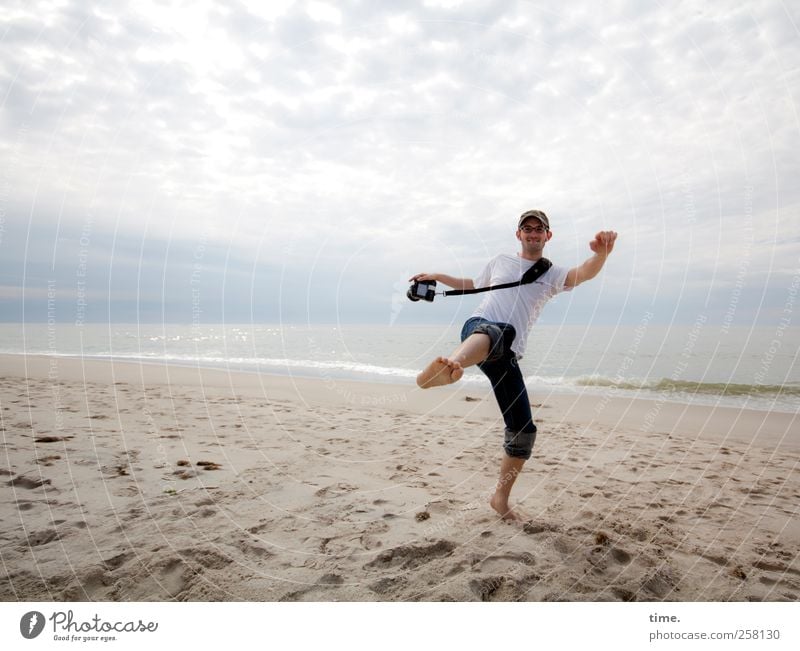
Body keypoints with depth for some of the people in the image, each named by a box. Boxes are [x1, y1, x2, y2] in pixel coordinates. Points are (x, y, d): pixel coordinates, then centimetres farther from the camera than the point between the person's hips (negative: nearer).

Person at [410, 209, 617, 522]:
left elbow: (584, 273, -8)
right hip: (477, 327, -2)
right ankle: (448, 366, -80)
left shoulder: (551, 274, 16)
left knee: (523, 431, -2)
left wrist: (601, 254, -30)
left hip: (507, 354, 3)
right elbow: (472, 285, 40)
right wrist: (436, 277, 35)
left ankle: (500, 499, 18)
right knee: (495, 332, -43)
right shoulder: (500, 260, 21)